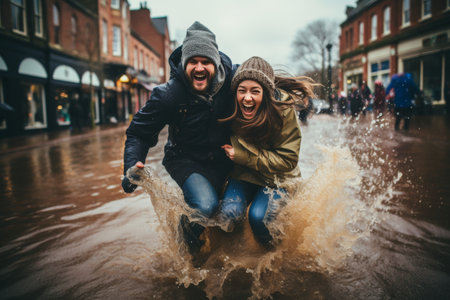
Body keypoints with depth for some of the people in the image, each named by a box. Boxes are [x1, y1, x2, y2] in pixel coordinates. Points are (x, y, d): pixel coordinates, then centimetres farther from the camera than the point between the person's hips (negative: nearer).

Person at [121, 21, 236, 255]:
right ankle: (189, 229, 11)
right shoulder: (168, 95, -21)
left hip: (224, 157, 4)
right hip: (186, 159, -3)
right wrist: (132, 166, -27)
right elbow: (138, 132, -11)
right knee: (206, 206, -26)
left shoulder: (233, 79, -15)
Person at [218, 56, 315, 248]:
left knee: (258, 216, -25)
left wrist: (244, 156, -24)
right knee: (230, 212, -22)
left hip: (275, 176, -2)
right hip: (243, 174, 3)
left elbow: (288, 160, -20)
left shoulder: (283, 110, -22)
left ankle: (271, 246, 10)